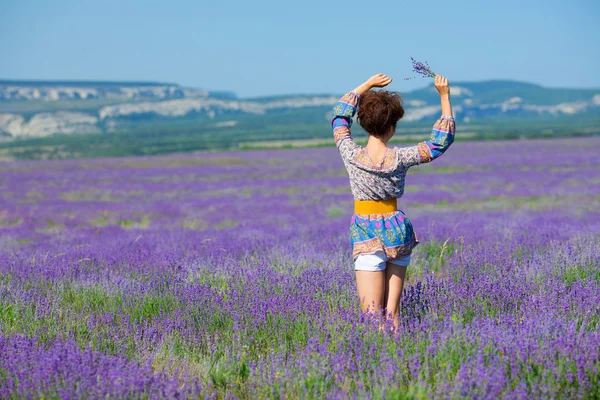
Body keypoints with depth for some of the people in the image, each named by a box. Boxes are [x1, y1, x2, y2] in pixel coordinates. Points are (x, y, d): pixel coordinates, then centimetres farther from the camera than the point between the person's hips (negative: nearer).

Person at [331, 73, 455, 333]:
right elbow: (441, 140, 1)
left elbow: (340, 114, 7)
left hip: (366, 236, -2)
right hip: (397, 231, 2)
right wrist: (444, 96, 1)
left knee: (372, 314, -7)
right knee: (393, 311, 9)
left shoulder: (352, 156, -10)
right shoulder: (400, 158, -9)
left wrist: (368, 84, 13)